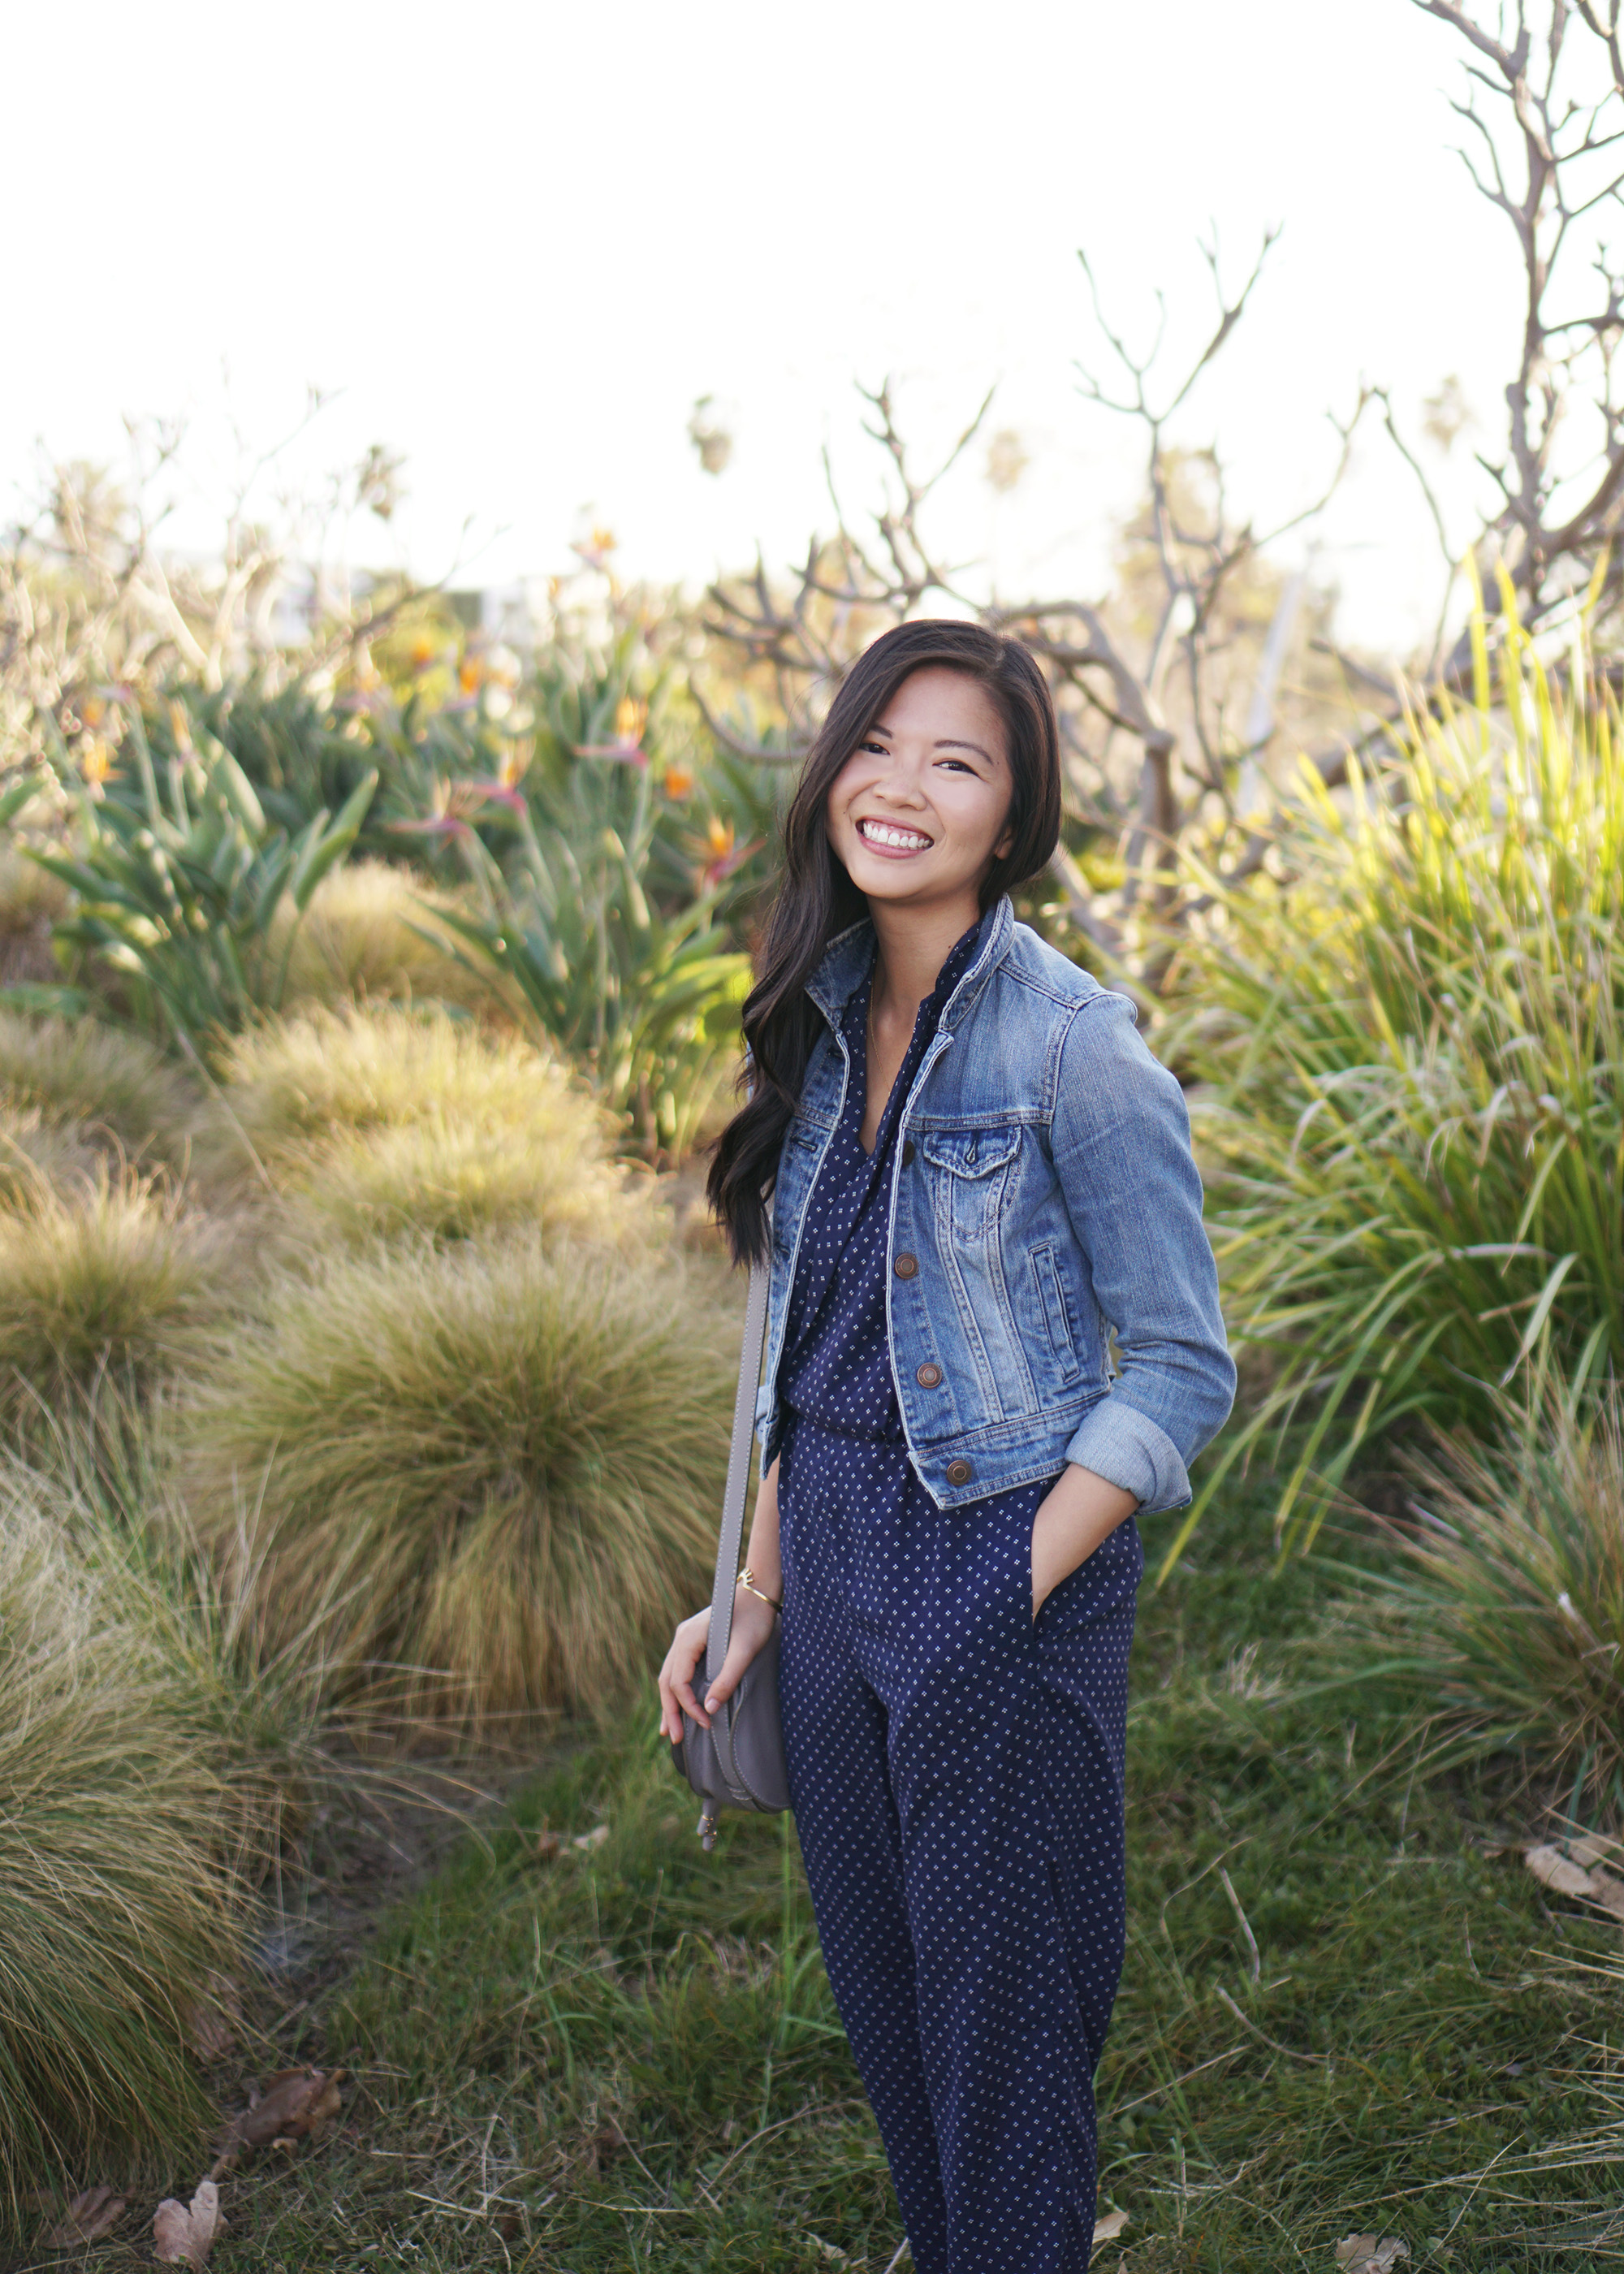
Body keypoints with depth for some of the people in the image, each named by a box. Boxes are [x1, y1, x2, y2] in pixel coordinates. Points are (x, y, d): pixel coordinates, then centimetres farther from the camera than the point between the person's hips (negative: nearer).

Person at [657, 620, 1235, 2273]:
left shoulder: (1072, 1045, -15)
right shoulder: (825, 1022, 5)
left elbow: (1180, 1371, -12)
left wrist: (1013, 1597, -16)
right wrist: (754, 1596, 9)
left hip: (1003, 1577, -6)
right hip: (838, 1570, 7)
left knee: (999, 2026, 9)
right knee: (881, 2005, 20)